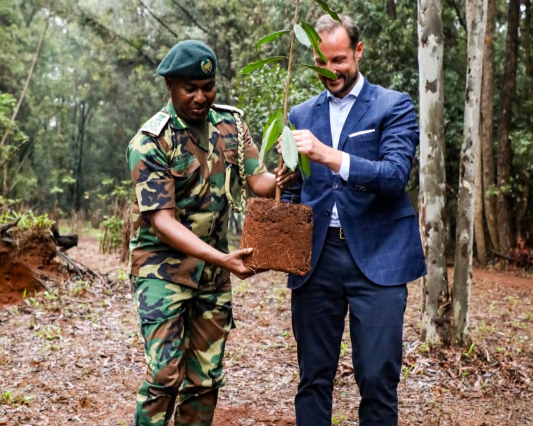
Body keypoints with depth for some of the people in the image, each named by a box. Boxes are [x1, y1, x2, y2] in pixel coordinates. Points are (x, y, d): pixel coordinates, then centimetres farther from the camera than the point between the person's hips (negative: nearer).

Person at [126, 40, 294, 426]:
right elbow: (162, 220, -20)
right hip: (164, 266, -5)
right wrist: (222, 258, -32)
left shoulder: (231, 124, 2)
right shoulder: (150, 142, -15)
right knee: (165, 375, -12)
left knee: (206, 377, 10)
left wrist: (278, 181, -27)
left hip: (213, 268, 5)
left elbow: (257, 180, -2)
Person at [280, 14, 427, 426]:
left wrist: (329, 155, -26)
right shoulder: (301, 115, 14)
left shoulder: (394, 106, 2)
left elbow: (396, 175, -14)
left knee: (378, 378, -3)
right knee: (314, 377, 8)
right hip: (316, 256, 3)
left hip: (377, 257, -3)